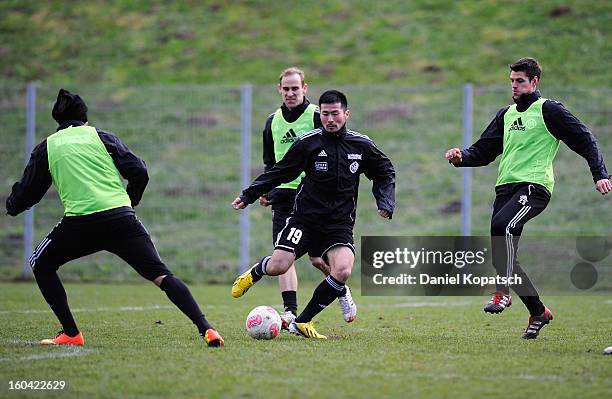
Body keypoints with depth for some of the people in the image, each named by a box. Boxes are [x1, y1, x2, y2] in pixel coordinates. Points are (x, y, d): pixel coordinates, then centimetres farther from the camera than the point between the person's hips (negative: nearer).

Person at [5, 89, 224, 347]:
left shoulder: (47, 147, 17)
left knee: (41, 264, 24)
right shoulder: (101, 136, 18)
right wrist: (132, 200, 27)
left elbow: (28, 192, 21)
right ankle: (205, 328, -14)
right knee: (161, 275, 3)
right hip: (121, 217, 1)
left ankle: (70, 334, 15)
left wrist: (12, 205, 43)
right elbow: (138, 172, 9)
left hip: (79, 223, -1)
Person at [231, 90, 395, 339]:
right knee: (277, 267, -18)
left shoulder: (362, 146, 3)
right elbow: (279, 172, 5)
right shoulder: (308, 142, -3)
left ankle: (301, 322, -8)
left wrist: (385, 202, 3)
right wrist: (249, 195, 2)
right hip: (305, 218, -1)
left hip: (340, 223, 1)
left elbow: (385, 174, 18)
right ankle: (254, 273, 23)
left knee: (343, 271, -25)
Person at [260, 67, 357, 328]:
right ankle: (290, 312, -11)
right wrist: (265, 191, 12)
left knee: (317, 257, -6)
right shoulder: (273, 121, 13)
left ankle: (342, 291, 22)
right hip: (283, 196, 4)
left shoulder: (317, 117, -3)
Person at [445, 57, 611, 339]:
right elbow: (484, 151, 21)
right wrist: (462, 157, 0)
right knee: (502, 258, 1)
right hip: (505, 187, 7)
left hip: (534, 186, -7)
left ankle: (502, 292, -30)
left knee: (502, 224, -34)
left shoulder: (548, 110, 2)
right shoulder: (506, 115, 21)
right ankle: (538, 312, 16)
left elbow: (584, 139, 0)